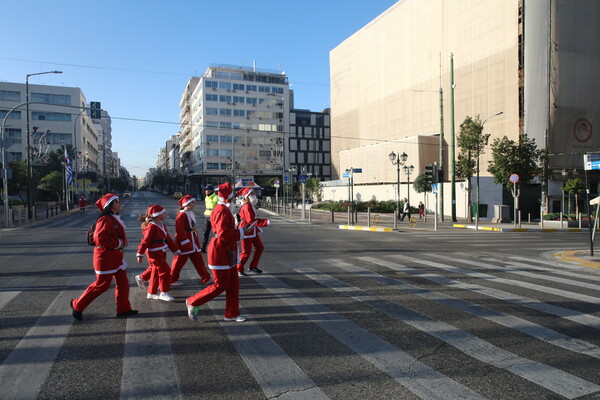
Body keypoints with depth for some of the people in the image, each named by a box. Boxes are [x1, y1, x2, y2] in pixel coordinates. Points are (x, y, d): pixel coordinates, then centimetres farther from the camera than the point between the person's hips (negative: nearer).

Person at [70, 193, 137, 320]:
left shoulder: (115, 219, 12)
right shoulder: (105, 220, -20)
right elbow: (100, 239, -27)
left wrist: (123, 241, 4)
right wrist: (118, 242, -20)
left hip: (116, 255, 10)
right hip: (106, 256, -10)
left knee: (123, 283, 11)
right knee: (102, 285, 0)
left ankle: (123, 309, 21)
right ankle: (77, 305, 17)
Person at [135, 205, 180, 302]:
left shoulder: (162, 225, 11)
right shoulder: (151, 226, -19)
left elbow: (168, 239, 15)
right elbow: (145, 241, -18)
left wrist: (175, 250, 14)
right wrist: (140, 254, -16)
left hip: (161, 253, 9)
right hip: (154, 253, -9)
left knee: (156, 272, 18)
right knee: (165, 270, -9)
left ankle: (152, 293, 33)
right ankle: (164, 293, 3)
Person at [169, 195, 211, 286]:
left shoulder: (192, 213, 11)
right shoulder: (182, 215, -17)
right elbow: (180, 230, -21)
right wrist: (185, 242, -22)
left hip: (193, 240, 9)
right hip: (184, 242, -9)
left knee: (198, 259, 10)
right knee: (179, 261, 4)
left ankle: (206, 278, 16)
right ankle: (172, 280, 20)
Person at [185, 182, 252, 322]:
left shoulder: (224, 209, 13)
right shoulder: (222, 211, -20)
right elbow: (223, 233, -27)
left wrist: (239, 230, 13)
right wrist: (241, 232, -19)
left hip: (227, 253, 11)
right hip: (220, 253, -11)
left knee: (233, 283, 13)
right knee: (220, 285, -1)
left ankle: (231, 314, 22)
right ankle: (192, 302, 13)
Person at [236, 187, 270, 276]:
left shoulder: (251, 205, 11)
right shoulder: (247, 206, -21)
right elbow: (251, 220, -26)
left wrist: (257, 228, 20)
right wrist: (265, 222, -26)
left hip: (252, 231, 10)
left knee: (260, 247, 13)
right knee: (246, 252, -3)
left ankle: (253, 267, 24)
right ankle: (239, 270, 11)